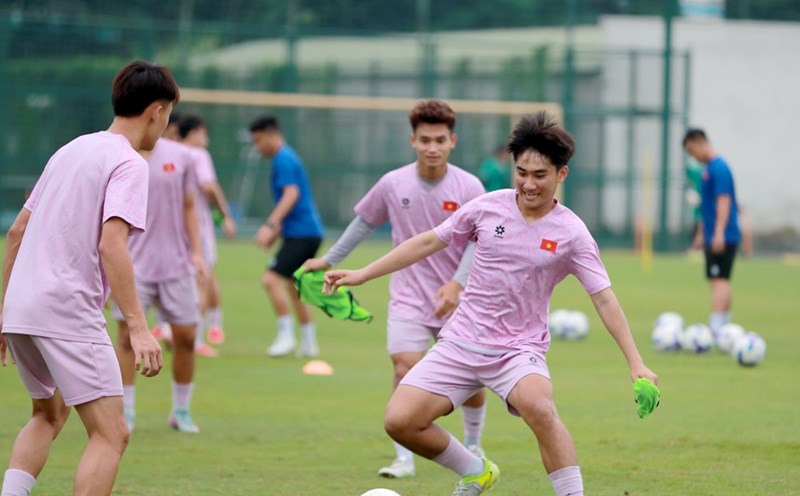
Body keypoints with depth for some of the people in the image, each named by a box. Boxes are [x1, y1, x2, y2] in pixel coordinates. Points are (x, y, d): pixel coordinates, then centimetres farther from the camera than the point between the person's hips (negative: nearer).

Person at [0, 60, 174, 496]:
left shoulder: (70, 151, 18)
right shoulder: (128, 164, -7)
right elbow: (111, 244, -21)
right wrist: (138, 328, -24)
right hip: (68, 313, -9)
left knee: (49, 415, 27)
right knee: (111, 434, -9)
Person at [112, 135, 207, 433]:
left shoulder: (181, 157, 4)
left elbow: (188, 208, 11)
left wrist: (196, 252, 4)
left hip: (176, 263, 2)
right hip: (133, 264, -2)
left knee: (185, 336, 2)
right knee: (128, 335, -7)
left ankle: (181, 411, 18)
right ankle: (125, 413, 2)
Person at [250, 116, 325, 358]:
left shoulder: (284, 159, -12)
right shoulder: (287, 158, 19)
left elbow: (291, 194, -24)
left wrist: (270, 225, -31)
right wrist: (277, 230, 29)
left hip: (301, 234, -11)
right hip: (309, 231, 11)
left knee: (271, 279, -16)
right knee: (294, 286, 17)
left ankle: (286, 335, -12)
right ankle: (309, 343, 21)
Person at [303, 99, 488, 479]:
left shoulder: (468, 187, -10)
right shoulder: (393, 184, -6)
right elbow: (364, 222, 11)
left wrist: (457, 284, -25)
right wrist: (330, 260, 16)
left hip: (457, 300, 0)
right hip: (408, 298, 0)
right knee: (405, 369, -17)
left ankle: (473, 447, 31)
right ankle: (404, 459, -10)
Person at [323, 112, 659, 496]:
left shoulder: (570, 233, -8)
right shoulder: (489, 207, -2)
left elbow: (604, 299, -7)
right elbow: (429, 242, 9)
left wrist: (636, 364, -14)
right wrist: (361, 275, 9)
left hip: (520, 348, -3)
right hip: (460, 342, 3)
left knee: (539, 409, -35)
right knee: (400, 421, -11)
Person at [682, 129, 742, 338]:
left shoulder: (719, 168, -15)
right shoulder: (707, 168, 14)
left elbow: (723, 201, -21)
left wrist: (719, 233, -26)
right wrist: (701, 233, 26)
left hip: (723, 237, -10)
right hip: (713, 237, 10)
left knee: (719, 279, -13)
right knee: (721, 281, 13)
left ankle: (715, 328, -18)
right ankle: (725, 326, 20)